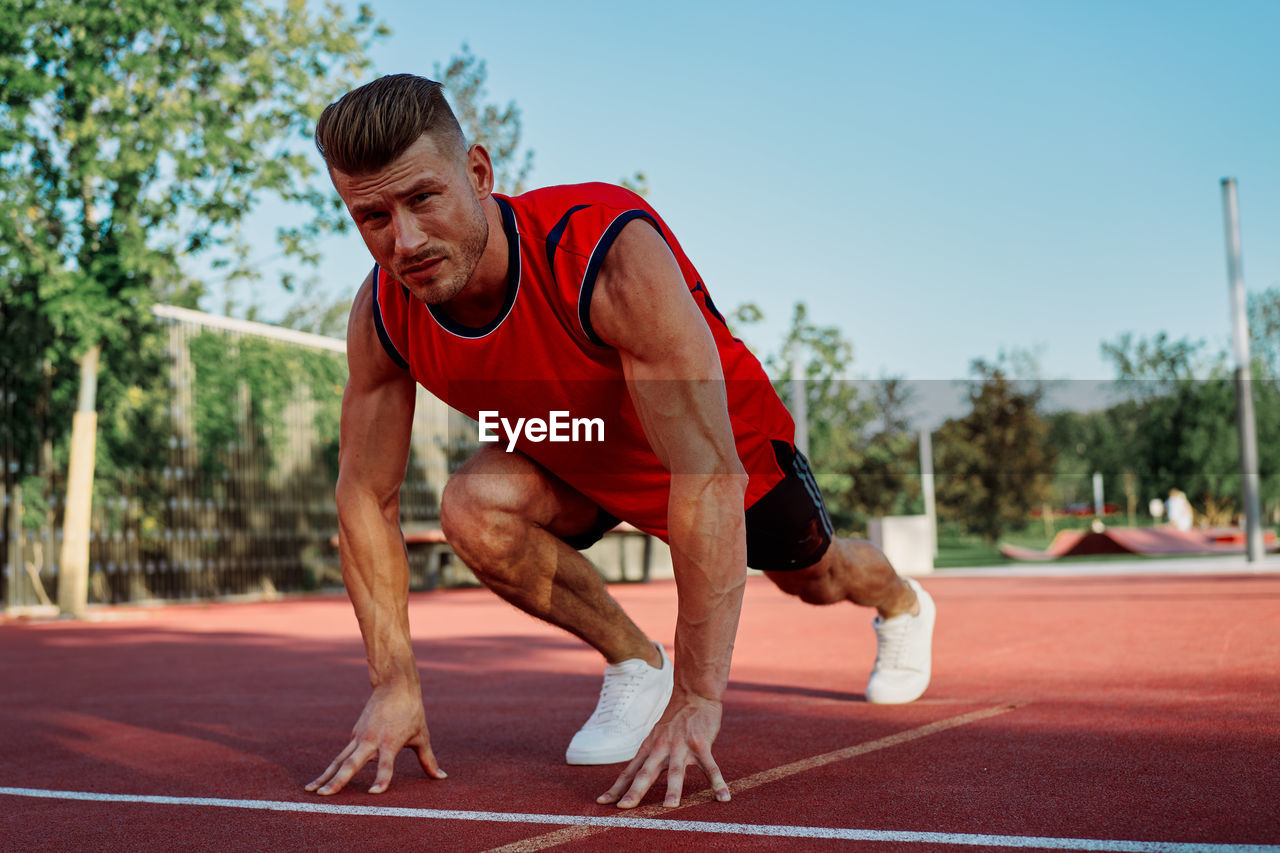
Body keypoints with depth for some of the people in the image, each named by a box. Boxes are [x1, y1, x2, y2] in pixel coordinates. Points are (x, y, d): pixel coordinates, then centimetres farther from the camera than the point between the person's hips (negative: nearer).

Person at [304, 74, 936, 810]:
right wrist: (395, 682, -22)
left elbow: (709, 474, -47)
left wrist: (699, 697, -47)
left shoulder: (614, 255, -45)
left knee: (813, 578, 21)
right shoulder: (382, 317, -27)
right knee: (473, 509, -28)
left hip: (731, 440, -3)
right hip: (575, 459, 3)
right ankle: (635, 662, -1)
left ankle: (902, 603, 61)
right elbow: (366, 497, -16)